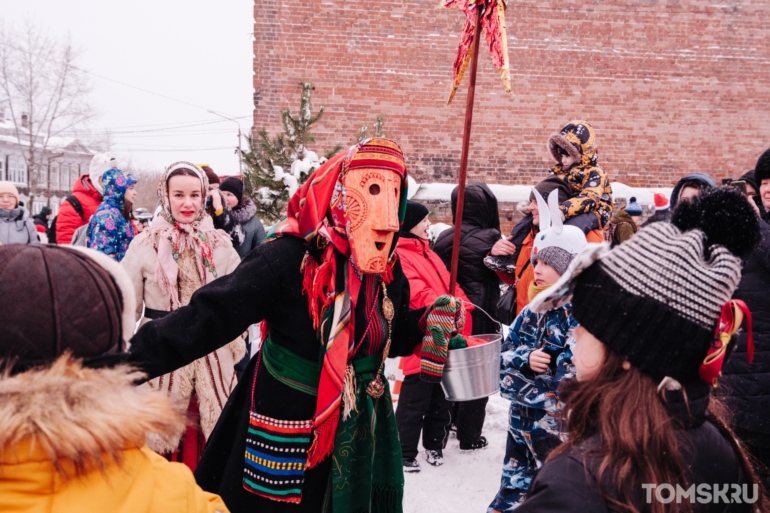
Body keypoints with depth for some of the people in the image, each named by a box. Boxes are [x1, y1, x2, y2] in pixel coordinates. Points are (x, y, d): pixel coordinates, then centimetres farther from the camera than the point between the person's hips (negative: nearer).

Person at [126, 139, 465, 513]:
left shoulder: (387, 267, -2)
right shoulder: (289, 257, -22)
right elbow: (210, 315, -27)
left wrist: (428, 322, -7)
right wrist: (133, 358, -35)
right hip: (287, 432, -5)